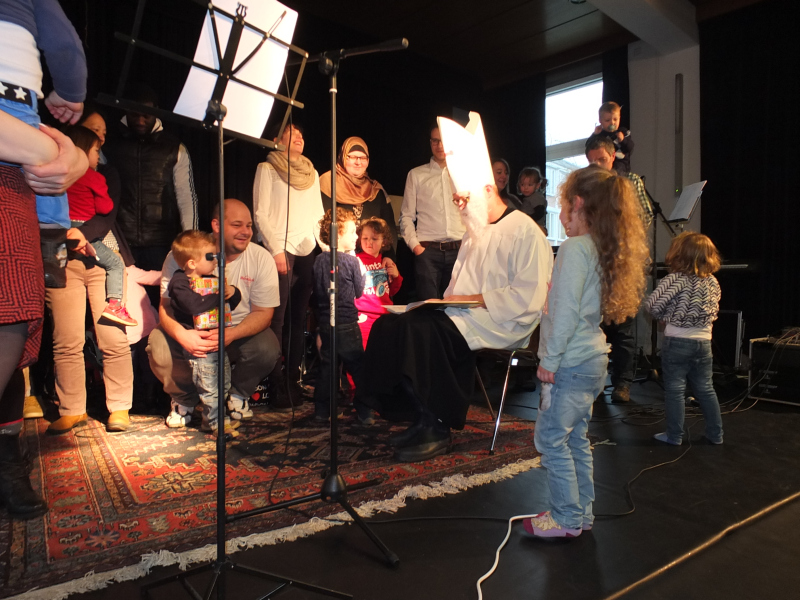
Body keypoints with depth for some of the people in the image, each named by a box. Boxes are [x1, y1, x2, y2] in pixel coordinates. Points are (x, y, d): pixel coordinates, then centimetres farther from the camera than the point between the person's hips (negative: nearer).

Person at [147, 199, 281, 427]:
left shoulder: (261, 259, -11)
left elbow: (263, 313, -11)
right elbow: (166, 307, -14)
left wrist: (230, 334, -32)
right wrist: (183, 335, -38)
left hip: (240, 331, 1)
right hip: (191, 331, 0)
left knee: (267, 350, -29)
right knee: (159, 350, -29)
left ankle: (238, 393, 7)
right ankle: (184, 398, 7)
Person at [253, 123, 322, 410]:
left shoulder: (311, 173, 20)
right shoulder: (267, 169, 5)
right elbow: (261, 213, -3)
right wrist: (276, 250, -12)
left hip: (308, 251, 5)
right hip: (280, 251, -5)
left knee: (299, 319, 4)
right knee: (277, 319, -7)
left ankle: (294, 381, 11)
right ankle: (276, 388, -3)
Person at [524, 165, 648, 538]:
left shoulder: (575, 248, -17)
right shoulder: (603, 249, 11)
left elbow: (566, 312, -21)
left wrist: (549, 360, -14)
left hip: (571, 364, -9)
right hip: (593, 359, 9)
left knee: (551, 438, 2)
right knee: (576, 438, 17)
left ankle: (566, 519, 14)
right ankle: (581, 512, 29)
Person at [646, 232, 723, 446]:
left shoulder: (676, 279, -16)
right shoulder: (713, 282, 3)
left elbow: (653, 305, -19)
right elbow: (714, 310, 12)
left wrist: (663, 315, 1)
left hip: (677, 342, -5)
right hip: (704, 342, 6)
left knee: (674, 390, 4)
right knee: (706, 389, 17)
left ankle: (674, 435, 11)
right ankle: (716, 434, 26)